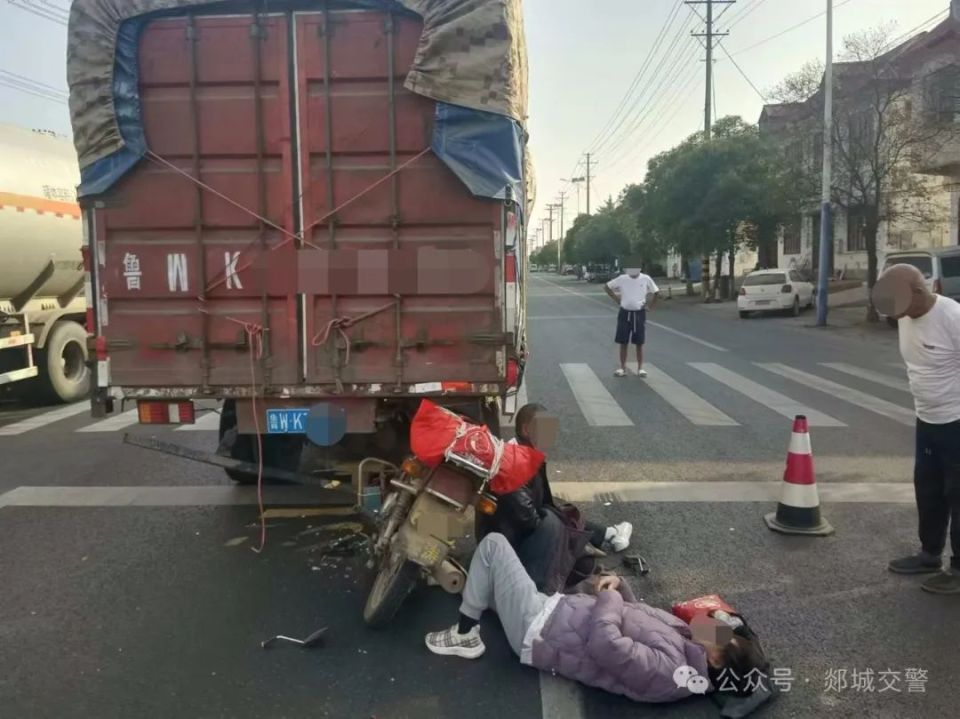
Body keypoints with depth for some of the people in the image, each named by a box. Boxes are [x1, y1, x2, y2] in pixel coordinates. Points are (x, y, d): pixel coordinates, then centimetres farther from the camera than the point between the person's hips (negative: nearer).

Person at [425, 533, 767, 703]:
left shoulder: (666, 672, -28)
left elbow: (603, 643, -36)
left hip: (536, 629, -9)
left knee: (493, 543, -6)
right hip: (556, 609, 9)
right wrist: (619, 587, -5)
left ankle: (465, 634, 7)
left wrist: (609, 596, -20)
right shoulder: (680, 633, -2)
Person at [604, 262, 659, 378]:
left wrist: (652, 304, 2)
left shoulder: (646, 279, -4)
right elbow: (608, 287, 10)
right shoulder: (622, 279, -3)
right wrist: (616, 298, 2)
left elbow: (656, 292, 9)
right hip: (625, 313, 1)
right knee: (623, 342, 3)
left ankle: (640, 368, 13)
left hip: (639, 314, -1)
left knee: (639, 343, 4)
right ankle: (622, 368, 11)